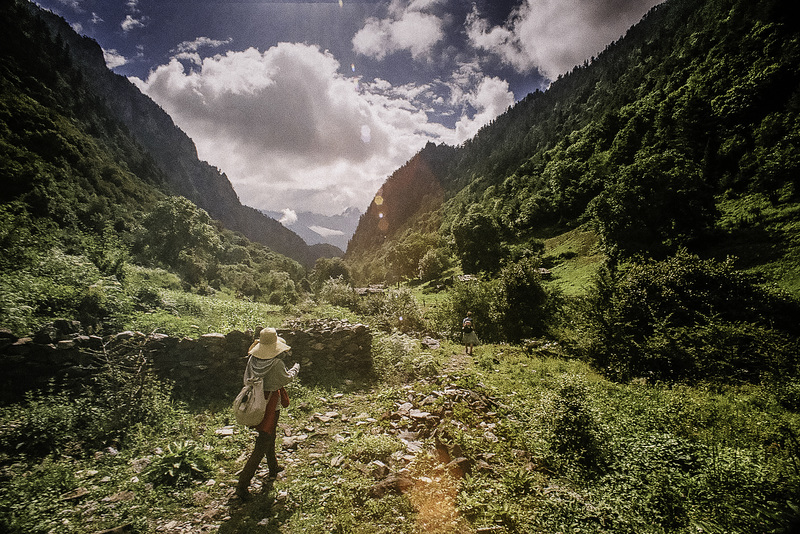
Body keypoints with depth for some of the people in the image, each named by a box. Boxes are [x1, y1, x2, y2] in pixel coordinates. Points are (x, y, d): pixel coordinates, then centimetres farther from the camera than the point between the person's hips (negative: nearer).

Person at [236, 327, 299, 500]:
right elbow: (287, 378, -6)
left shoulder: (252, 359, -7)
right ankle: (242, 485, 8)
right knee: (261, 447, 5)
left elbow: (247, 379, 5)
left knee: (269, 436, 27)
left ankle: (273, 469, 46)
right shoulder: (276, 364, -25)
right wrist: (295, 368, 13)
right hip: (270, 406, -7)